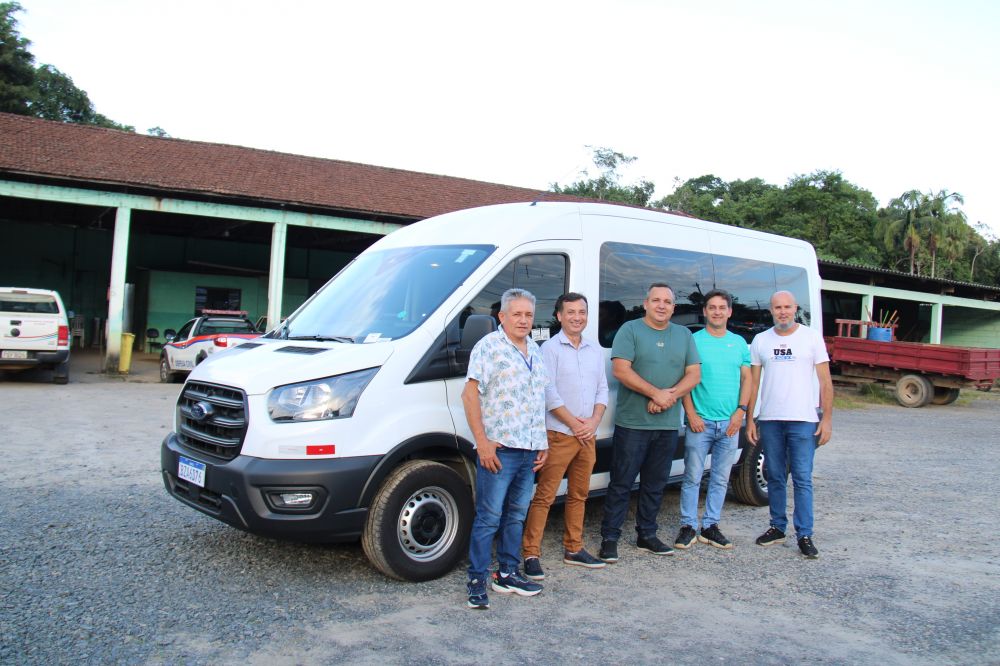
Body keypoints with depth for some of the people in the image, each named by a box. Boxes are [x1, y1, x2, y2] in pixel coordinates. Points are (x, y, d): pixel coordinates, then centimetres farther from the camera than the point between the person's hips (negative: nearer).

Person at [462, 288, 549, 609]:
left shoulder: (534, 350, 15)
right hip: (499, 449, -7)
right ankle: (477, 581, 7)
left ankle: (507, 574, 26)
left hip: (529, 451, 8)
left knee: (516, 516, 15)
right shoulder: (489, 346, -7)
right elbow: (470, 394, -13)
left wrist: (543, 442, 18)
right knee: (489, 517, -3)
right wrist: (482, 441, -18)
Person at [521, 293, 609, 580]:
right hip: (559, 435, -6)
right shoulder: (550, 349, -5)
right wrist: (574, 423, -13)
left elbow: (602, 388, 12)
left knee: (579, 494, 14)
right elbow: (548, 392, -11)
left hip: (588, 435, 6)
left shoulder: (595, 350, 13)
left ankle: (574, 549, 26)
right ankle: (531, 554, -1)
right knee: (545, 496, -5)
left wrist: (594, 421, -4)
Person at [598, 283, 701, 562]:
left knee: (655, 484, 13)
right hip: (632, 422, -5)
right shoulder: (630, 330, -2)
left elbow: (694, 374, 7)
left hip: (668, 424, 5)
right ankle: (609, 538, 6)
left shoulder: (684, 335, 13)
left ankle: (647, 535, 25)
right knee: (622, 483, -1)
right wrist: (656, 393, -17)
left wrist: (671, 395, -12)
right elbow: (621, 370, -13)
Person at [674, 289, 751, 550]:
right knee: (693, 477, 0)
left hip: (729, 423, 4)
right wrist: (691, 414, -11)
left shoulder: (739, 343, 10)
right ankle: (689, 526, 10)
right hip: (700, 421, -3)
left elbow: (746, 378, 10)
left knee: (721, 479, 10)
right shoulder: (694, 341, -1)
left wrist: (740, 411, -3)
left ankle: (711, 526, 20)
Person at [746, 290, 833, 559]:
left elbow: (825, 381, 1)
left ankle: (804, 535, 2)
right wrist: (750, 419, 4)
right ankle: (778, 528, 21)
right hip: (769, 420, 3)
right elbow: (753, 383, 9)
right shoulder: (760, 340, 8)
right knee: (775, 477, 10)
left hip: (803, 421, -3)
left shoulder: (811, 337, 2)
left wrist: (827, 418, -6)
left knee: (802, 479, -3)